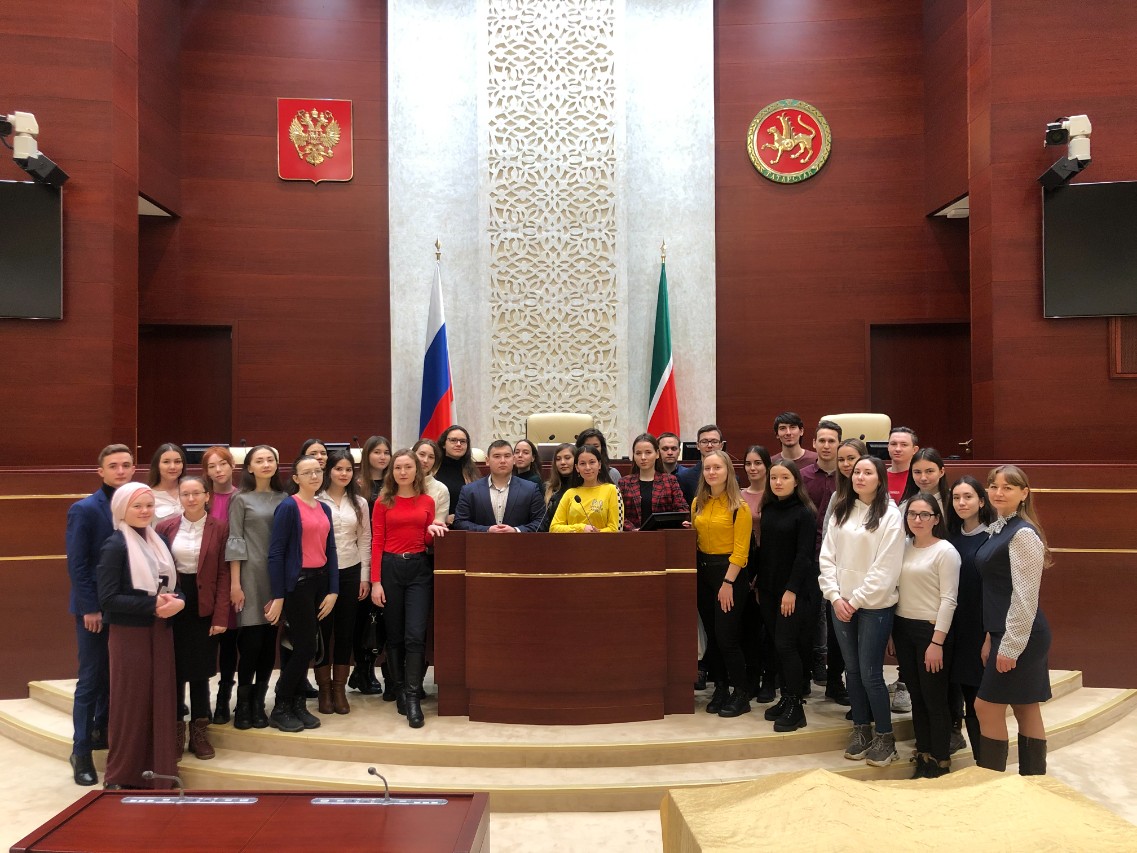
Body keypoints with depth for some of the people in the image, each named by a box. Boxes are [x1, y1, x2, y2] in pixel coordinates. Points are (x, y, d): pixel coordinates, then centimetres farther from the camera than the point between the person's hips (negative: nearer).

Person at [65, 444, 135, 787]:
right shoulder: (84, 510, -7)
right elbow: (76, 564, -11)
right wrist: (90, 608, -15)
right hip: (95, 608, -4)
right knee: (91, 680, 3)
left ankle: (102, 731, 29)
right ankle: (81, 752, 13)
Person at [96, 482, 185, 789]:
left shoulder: (158, 542, 10)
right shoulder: (115, 545, -10)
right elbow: (108, 598, -17)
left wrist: (177, 602, -8)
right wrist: (153, 605, -20)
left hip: (161, 632, 6)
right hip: (129, 634, -6)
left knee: (161, 703, 8)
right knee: (131, 705, 1)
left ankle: (159, 775, 18)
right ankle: (121, 778, 15)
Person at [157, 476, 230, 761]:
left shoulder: (220, 527, -3)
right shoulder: (165, 527, 0)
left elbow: (224, 574, -4)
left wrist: (221, 615, -9)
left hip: (204, 606, -1)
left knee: (200, 670, 7)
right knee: (174, 669, 7)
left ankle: (199, 732, 20)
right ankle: (175, 732, 20)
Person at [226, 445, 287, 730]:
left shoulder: (283, 498, 10)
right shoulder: (241, 499, 1)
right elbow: (234, 541, -3)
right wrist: (235, 583, -9)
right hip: (251, 575, -3)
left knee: (269, 642, 5)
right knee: (251, 642, -5)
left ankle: (258, 703, 17)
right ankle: (243, 704, 10)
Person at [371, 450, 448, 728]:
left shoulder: (427, 501, 7)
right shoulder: (383, 502, 3)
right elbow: (377, 543, 0)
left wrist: (432, 531, -9)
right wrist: (375, 582, -6)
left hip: (419, 568, 0)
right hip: (390, 568, 0)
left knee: (415, 635, -8)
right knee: (394, 635, 7)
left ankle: (413, 698, -5)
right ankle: (399, 690, 21)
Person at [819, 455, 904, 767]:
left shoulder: (890, 515, -8)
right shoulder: (840, 512, 8)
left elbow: (886, 568, -13)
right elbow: (827, 556, 5)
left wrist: (856, 600, -12)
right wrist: (835, 596, -6)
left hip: (874, 605, -5)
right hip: (841, 604, 5)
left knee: (870, 673, -3)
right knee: (852, 670, 12)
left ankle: (885, 737, 14)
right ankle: (861, 729, 26)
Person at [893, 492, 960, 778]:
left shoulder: (946, 551, -9)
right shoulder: (904, 547, 8)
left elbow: (948, 600, -12)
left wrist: (937, 642, -17)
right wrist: (892, 632, 10)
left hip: (931, 629, -6)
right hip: (903, 627, 6)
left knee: (935, 699, 2)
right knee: (916, 697, 13)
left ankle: (940, 764, 15)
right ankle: (923, 758, 25)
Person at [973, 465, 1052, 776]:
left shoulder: (1023, 534, -16)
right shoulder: (998, 529, 11)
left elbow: (1025, 596, -19)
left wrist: (1010, 645, -18)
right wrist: (991, 637, 15)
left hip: (1020, 636, -9)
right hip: (1006, 633, 9)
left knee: (987, 706, -2)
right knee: (1025, 709, 13)